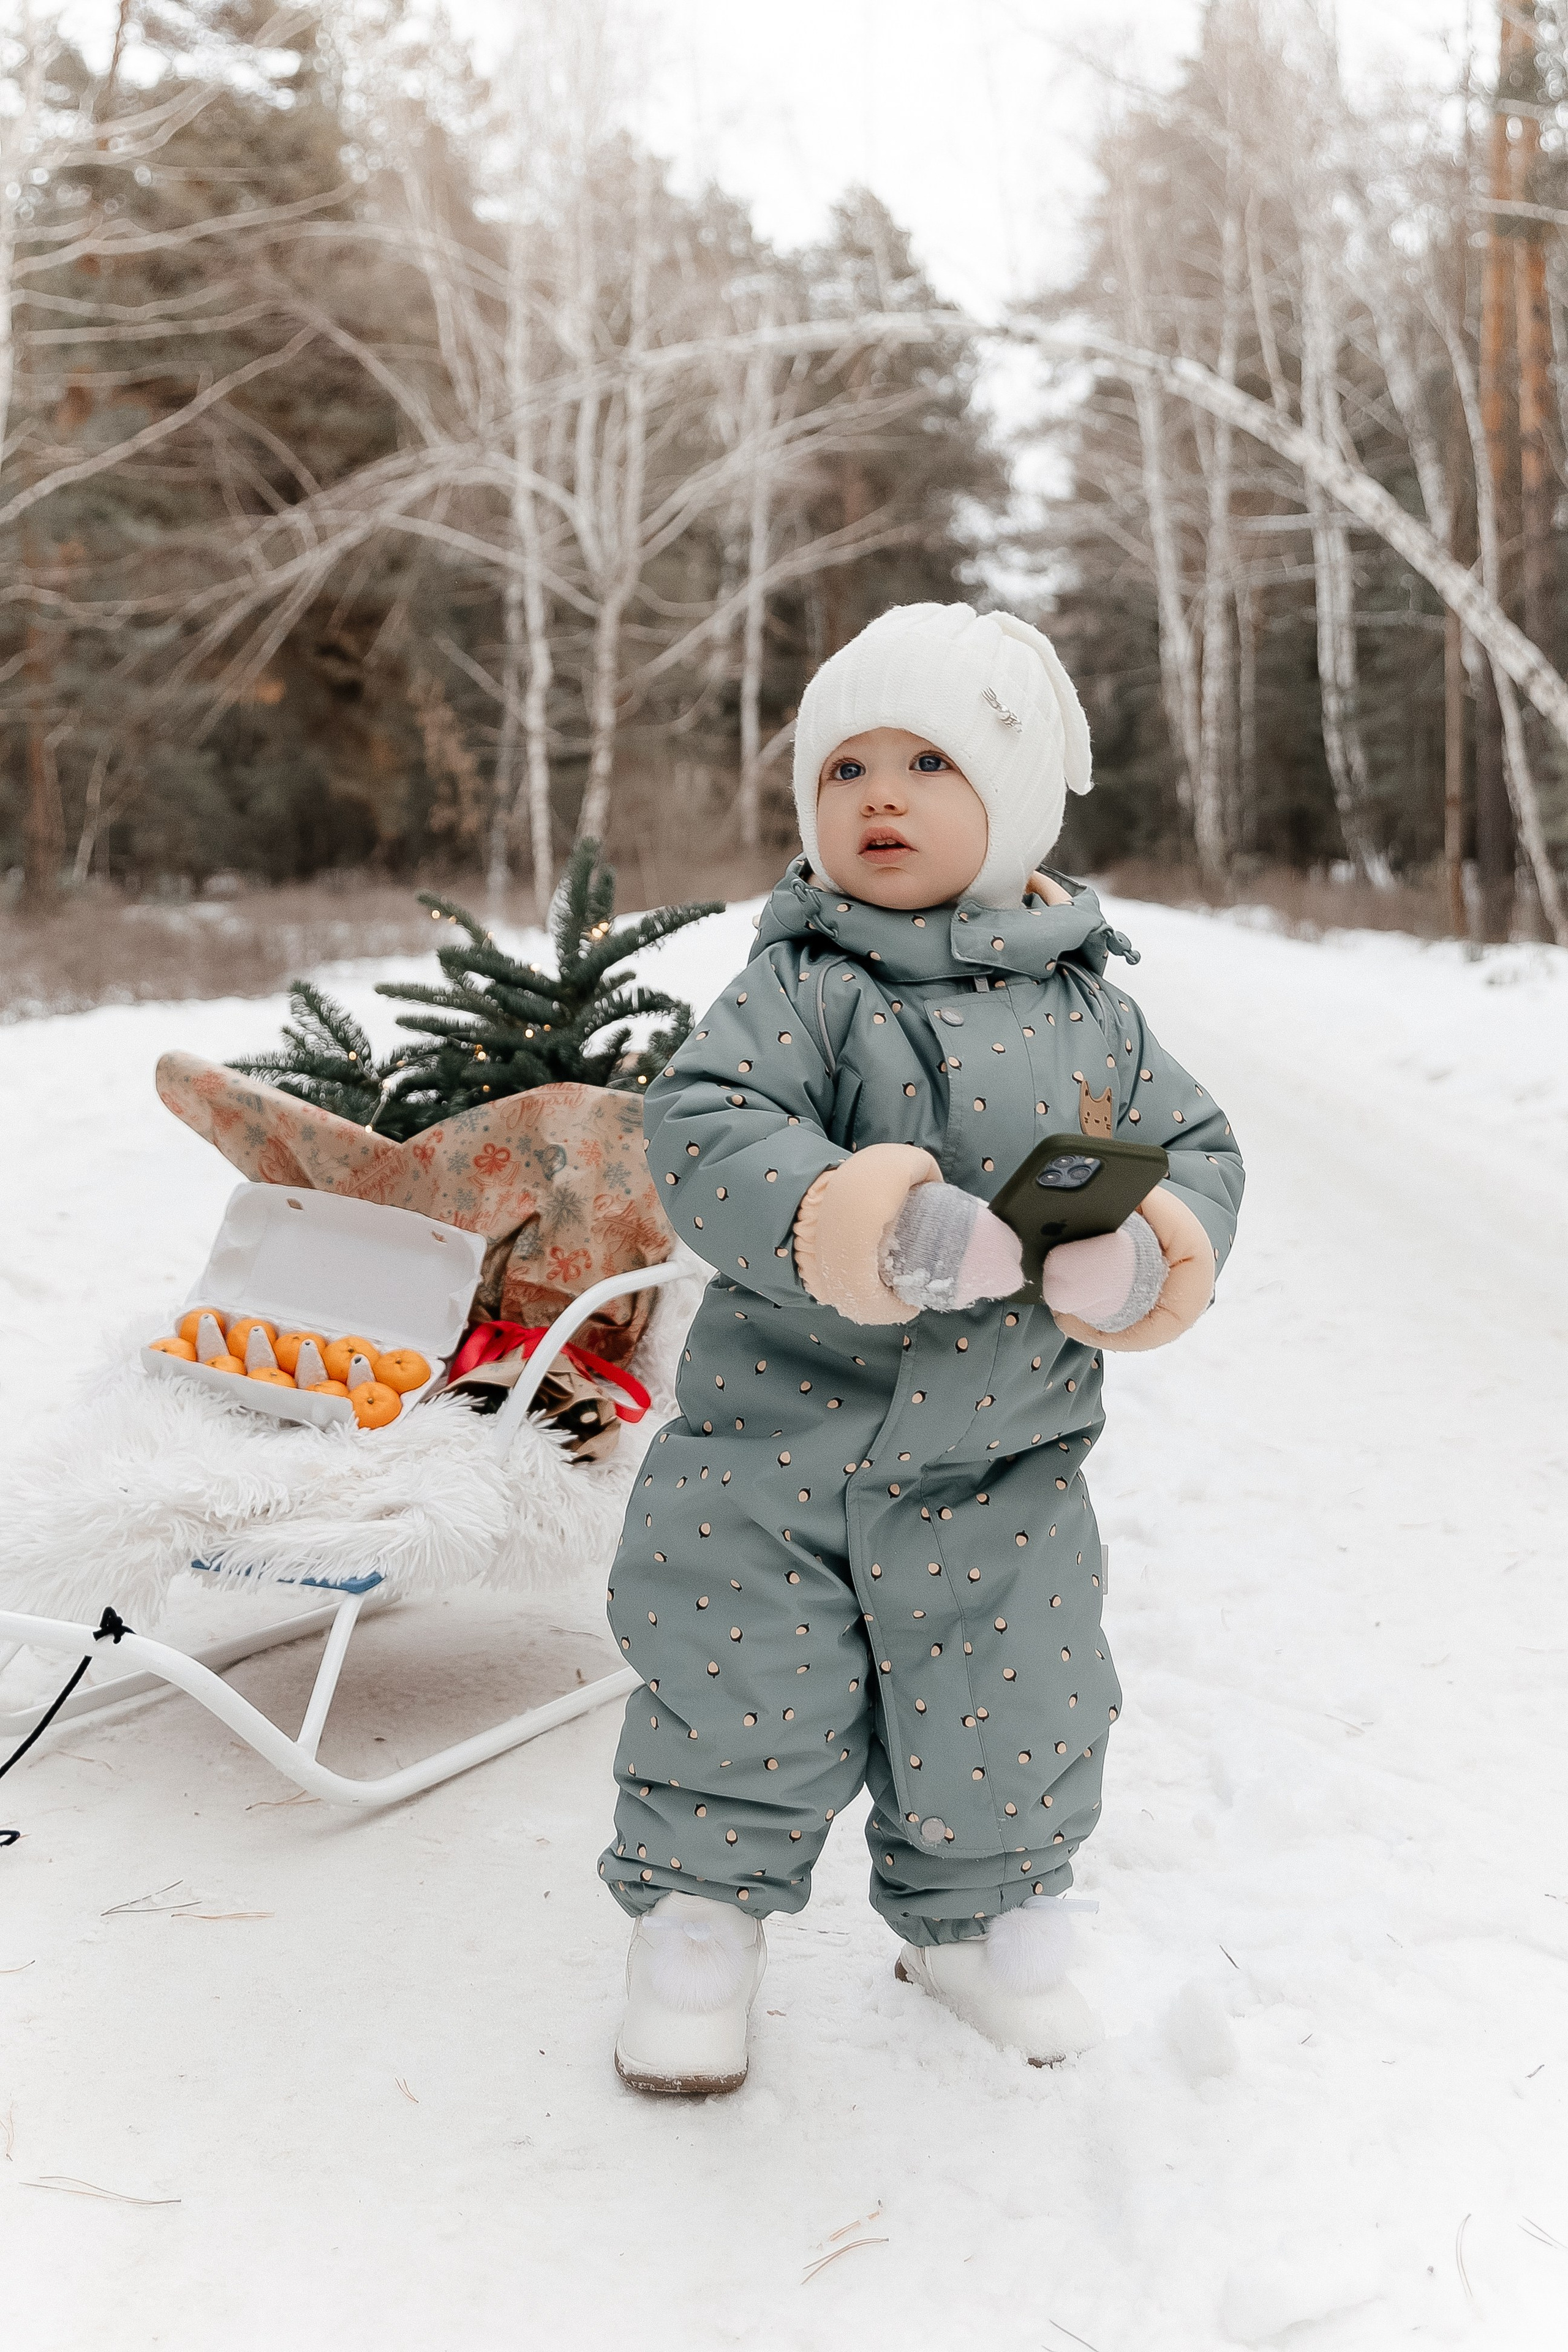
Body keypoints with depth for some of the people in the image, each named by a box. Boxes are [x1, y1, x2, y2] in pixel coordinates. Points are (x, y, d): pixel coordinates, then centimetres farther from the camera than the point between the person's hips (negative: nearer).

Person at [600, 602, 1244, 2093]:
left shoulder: (1089, 1013, 2)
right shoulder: (801, 987, -8)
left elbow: (1194, 1146, 8)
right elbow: (697, 1128, -20)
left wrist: (1162, 1248, -15)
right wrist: (820, 1212, -38)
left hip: (1000, 1472, 3)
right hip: (775, 1449, -2)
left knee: (1008, 1727, 13)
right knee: (738, 1699, 6)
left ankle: (981, 1925, 39)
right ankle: (700, 1913, 31)